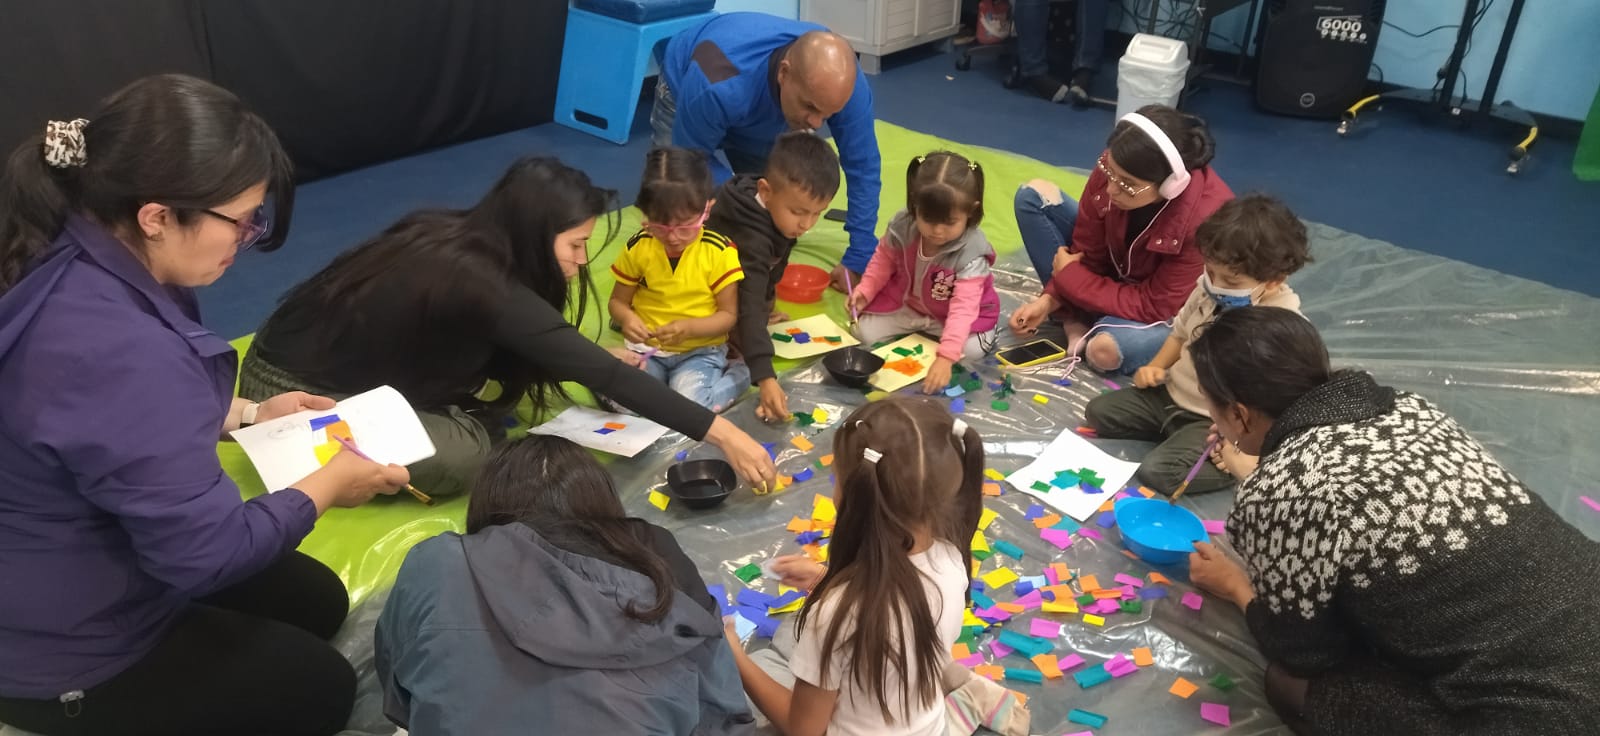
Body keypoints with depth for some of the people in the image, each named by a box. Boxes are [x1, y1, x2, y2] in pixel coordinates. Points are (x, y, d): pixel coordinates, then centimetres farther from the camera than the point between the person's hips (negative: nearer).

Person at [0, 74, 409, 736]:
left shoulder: (68, 265, -8)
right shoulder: (120, 351, -38)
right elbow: (207, 552, -30)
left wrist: (248, 414, 5)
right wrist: (326, 485, -15)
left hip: (69, 577, 9)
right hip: (64, 658, -9)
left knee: (318, 598, 18)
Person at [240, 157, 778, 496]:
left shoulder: (459, 238, -6)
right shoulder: (480, 283, -30)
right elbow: (602, 374, -29)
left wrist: (596, 365, 2)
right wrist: (721, 433, -25)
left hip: (340, 362, 8)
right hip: (295, 392, -8)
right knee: (463, 456, -22)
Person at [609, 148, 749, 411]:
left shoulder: (720, 252, -13)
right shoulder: (637, 248, -5)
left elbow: (728, 315, -8)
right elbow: (618, 301, 6)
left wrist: (689, 328, -26)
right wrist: (627, 319, -18)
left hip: (700, 350, -3)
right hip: (647, 349, 3)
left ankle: (738, 373, 1)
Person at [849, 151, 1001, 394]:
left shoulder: (971, 253, -36)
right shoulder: (902, 227, -25)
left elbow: (963, 307, -42)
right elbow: (884, 259, -2)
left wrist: (945, 357, -52)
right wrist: (865, 290, -16)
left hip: (950, 312, -2)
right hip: (906, 300, 3)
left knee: (973, 349, -24)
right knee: (866, 332, -10)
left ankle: (930, 330, 5)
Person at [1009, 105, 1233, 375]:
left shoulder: (1207, 218, -36)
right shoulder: (1115, 168, -24)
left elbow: (1153, 308, -27)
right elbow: (1087, 254, -9)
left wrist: (1068, 277, -23)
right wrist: (1049, 299, -24)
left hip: (1173, 312, -6)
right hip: (1117, 276, 6)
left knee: (1104, 350, -40)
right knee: (1034, 196, -12)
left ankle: (1092, 326, -4)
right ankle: (1075, 321, -11)